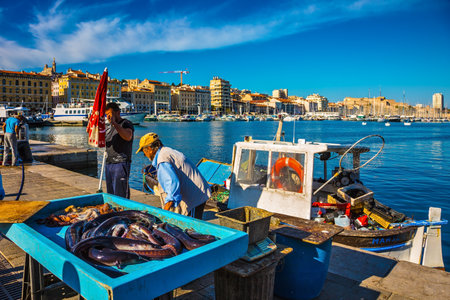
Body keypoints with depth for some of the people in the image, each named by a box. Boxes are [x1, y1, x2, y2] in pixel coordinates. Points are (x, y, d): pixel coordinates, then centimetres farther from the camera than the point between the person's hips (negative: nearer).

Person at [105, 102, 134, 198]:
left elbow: (128, 137, -25)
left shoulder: (126, 123, -4)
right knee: (110, 194, 12)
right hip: (108, 164, 8)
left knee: (120, 196, -7)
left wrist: (114, 123, -25)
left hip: (121, 164, -7)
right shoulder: (108, 127, 18)